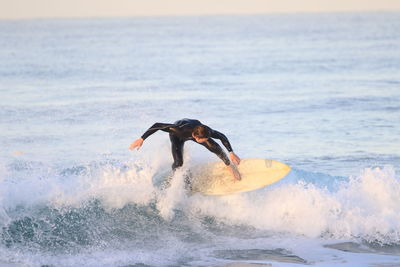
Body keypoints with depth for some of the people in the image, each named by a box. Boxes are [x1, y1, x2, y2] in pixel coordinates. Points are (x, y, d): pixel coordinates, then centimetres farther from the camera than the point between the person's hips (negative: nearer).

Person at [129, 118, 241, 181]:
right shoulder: (180, 130, -49)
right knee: (178, 163, -18)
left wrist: (231, 153, -15)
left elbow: (222, 137, -20)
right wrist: (141, 139, -39)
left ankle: (230, 166, 9)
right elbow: (157, 125, -42)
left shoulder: (207, 131, -39)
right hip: (177, 136, -2)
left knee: (215, 147, -16)